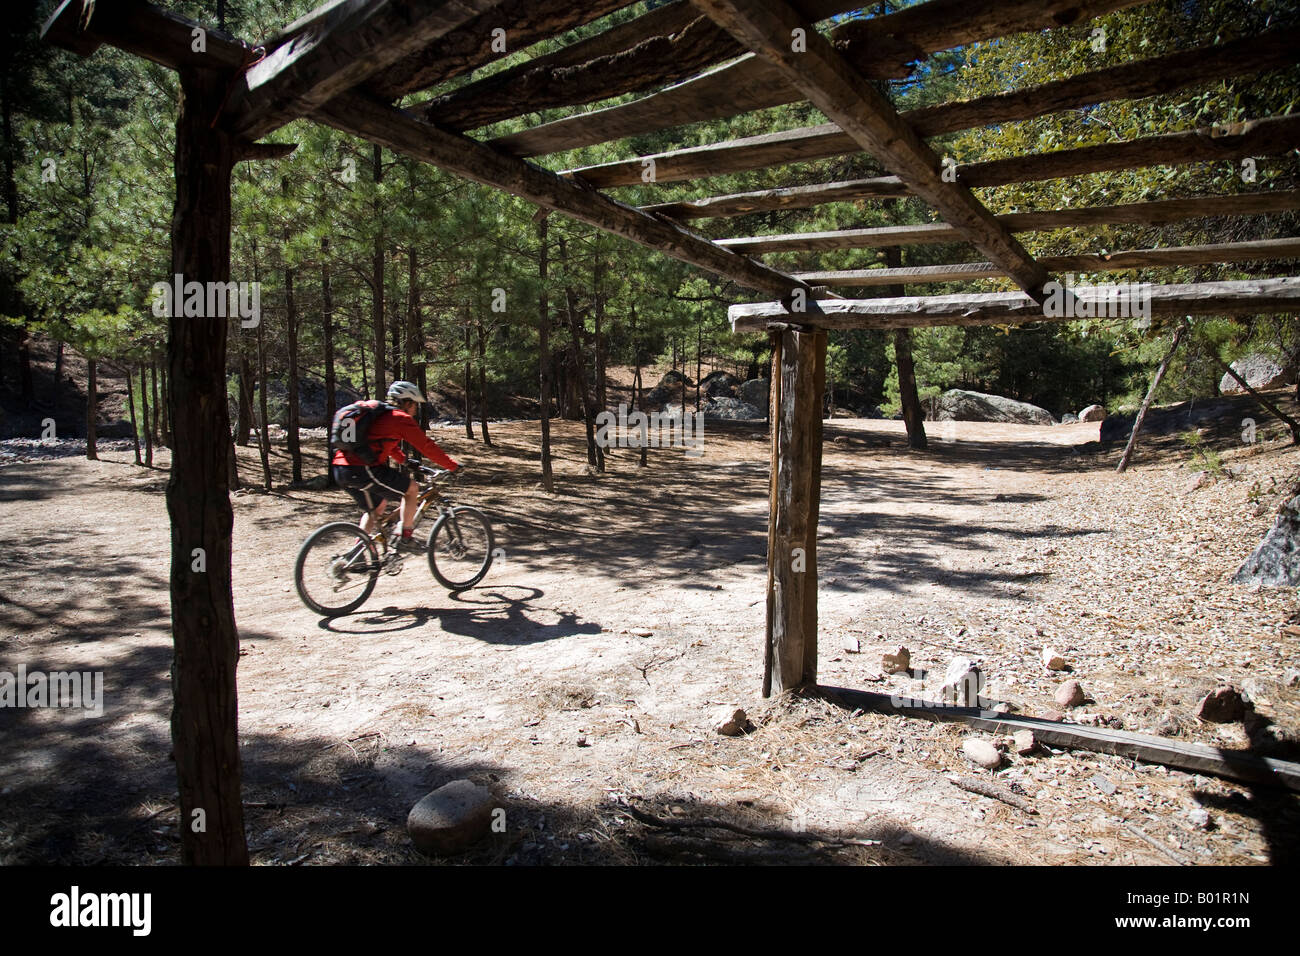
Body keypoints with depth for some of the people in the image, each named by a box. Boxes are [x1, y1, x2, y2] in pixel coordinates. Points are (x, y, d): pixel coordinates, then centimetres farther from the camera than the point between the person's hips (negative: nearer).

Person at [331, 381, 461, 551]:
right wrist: (453, 466, 5)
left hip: (341, 469, 9)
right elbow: (426, 446, -2)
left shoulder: (379, 415, 25)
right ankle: (405, 539, 6)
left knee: (378, 505, 27)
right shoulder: (401, 418, -2)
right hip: (362, 470, -9)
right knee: (412, 488, 4)